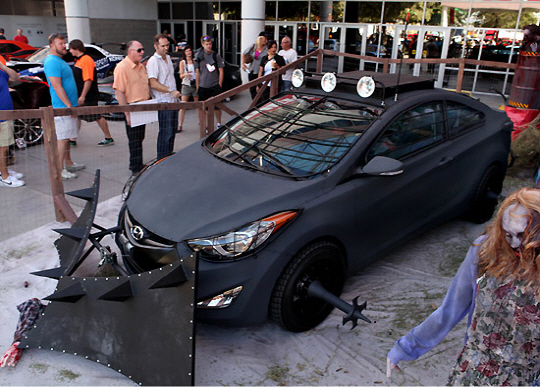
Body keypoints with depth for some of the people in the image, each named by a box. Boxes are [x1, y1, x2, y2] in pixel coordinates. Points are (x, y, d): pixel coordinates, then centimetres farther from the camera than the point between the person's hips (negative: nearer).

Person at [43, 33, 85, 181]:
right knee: (62, 138, -7)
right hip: (62, 107, -10)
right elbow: (57, 86, -22)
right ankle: (59, 170, -3)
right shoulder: (52, 62, -15)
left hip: (68, 106, 10)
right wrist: (69, 106, -22)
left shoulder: (59, 60, 17)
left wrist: (74, 104, 22)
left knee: (66, 137, 17)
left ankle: (68, 163, 27)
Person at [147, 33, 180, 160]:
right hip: (163, 102, -9)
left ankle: (169, 155, 27)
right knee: (166, 132, -6)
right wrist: (171, 90, -24)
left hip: (173, 100, 9)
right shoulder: (153, 61, -12)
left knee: (172, 130, 15)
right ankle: (162, 159, 3)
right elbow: (153, 84, -20)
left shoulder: (168, 58, 15)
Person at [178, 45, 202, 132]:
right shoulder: (182, 62, 5)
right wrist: (185, 75, -24)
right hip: (186, 85, -1)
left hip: (195, 85, 1)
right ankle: (180, 125, -5)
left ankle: (201, 122, 21)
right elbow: (181, 76, -1)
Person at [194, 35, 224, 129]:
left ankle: (219, 124, 24)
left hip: (215, 86, -1)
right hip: (203, 86, 1)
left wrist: (220, 84, -4)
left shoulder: (216, 55, 0)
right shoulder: (198, 56, 4)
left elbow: (221, 71, 3)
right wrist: (197, 86, 5)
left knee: (217, 106, 6)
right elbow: (197, 72, 9)